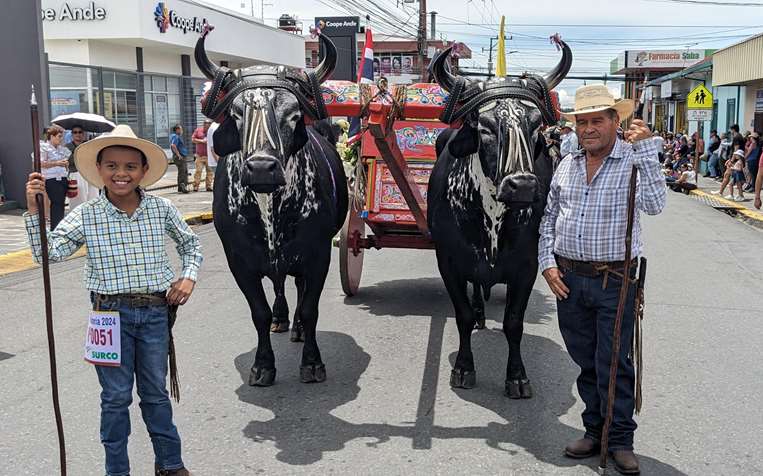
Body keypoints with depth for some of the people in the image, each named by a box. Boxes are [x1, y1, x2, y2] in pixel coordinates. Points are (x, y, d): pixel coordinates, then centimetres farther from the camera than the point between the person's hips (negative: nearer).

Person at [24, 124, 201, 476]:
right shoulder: (85, 215, -5)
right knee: (116, 396, 9)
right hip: (111, 314, -1)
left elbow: (190, 243, 14)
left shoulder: (162, 210, -1)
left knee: (156, 392, 14)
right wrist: (34, 210, -19)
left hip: (155, 312, 1)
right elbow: (47, 252, -11)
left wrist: (189, 277, 1)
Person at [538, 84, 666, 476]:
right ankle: (595, 431, 29)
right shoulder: (566, 166, 8)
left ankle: (620, 440, 16)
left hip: (615, 282, -5)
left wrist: (645, 148, -28)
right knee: (585, 362, 15)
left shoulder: (634, 161, -7)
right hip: (568, 279, 5)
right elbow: (548, 218, 14)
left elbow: (654, 205, -25)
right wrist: (547, 263, 5)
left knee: (613, 363, 1)